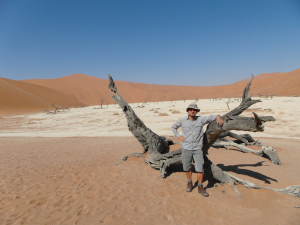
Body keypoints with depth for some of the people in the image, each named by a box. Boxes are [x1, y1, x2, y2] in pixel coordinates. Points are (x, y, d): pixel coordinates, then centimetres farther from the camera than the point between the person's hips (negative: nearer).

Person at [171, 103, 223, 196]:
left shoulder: (200, 119, -3)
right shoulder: (182, 120, 0)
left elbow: (211, 117, 2)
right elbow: (173, 127, 14)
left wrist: (218, 117, -21)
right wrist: (178, 136, 1)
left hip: (198, 149, 0)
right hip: (186, 148, 1)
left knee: (200, 168, -1)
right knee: (187, 168, 11)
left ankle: (200, 188, 19)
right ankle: (189, 183, 35)